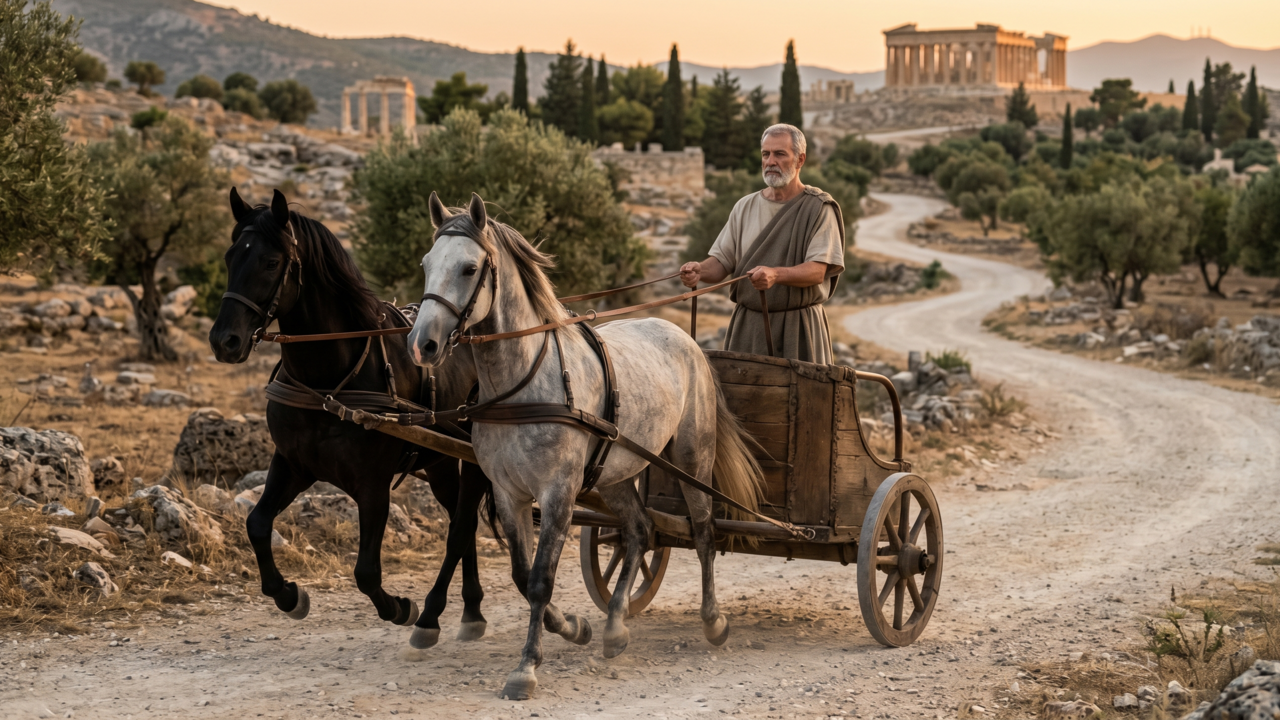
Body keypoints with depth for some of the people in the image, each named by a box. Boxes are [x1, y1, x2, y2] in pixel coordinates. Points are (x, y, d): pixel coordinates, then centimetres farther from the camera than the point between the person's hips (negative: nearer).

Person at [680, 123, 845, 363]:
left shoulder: (819, 208, -2)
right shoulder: (745, 207, 12)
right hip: (747, 327, 4)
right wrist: (700, 270, -13)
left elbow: (817, 271, -13)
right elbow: (722, 260, 10)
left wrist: (775, 275, -30)